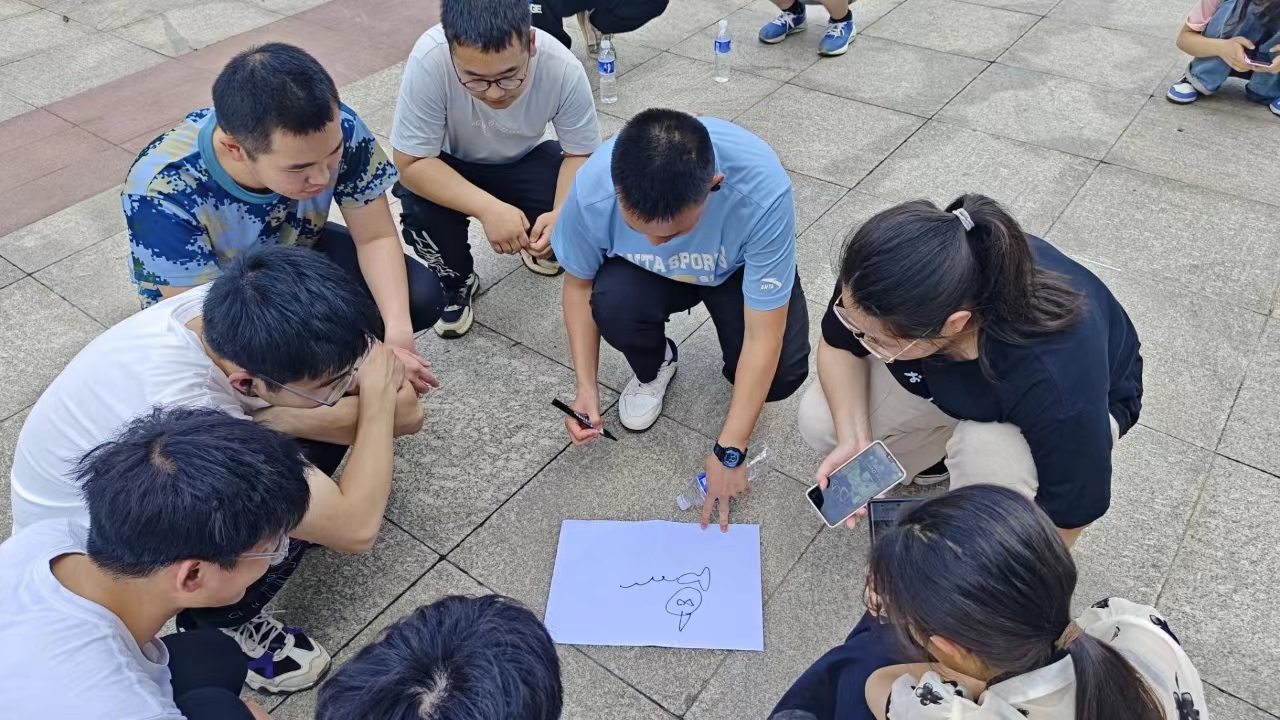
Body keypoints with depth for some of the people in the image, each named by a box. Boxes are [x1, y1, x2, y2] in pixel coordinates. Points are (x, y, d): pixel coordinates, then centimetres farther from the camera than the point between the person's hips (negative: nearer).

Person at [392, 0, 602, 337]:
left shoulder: (563, 69, -31)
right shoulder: (429, 60, -35)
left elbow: (581, 155, -19)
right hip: (449, 167, -1)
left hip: (524, 162, 1)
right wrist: (488, 208, -42)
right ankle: (456, 283, 3)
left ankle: (535, 242, 13)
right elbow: (411, 163, -29)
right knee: (420, 209, -31)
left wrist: (561, 214, -38)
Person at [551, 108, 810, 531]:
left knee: (783, 374, -24)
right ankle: (652, 370, 4)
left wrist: (729, 452, -27)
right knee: (613, 303, -31)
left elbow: (763, 336, -31)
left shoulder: (762, 192, -40)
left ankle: (739, 374, 13)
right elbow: (579, 283, -11)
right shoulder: (592, 189, -34)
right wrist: (586, 387, -19)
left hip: (739, 270, -1)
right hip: (646, 272, 2)